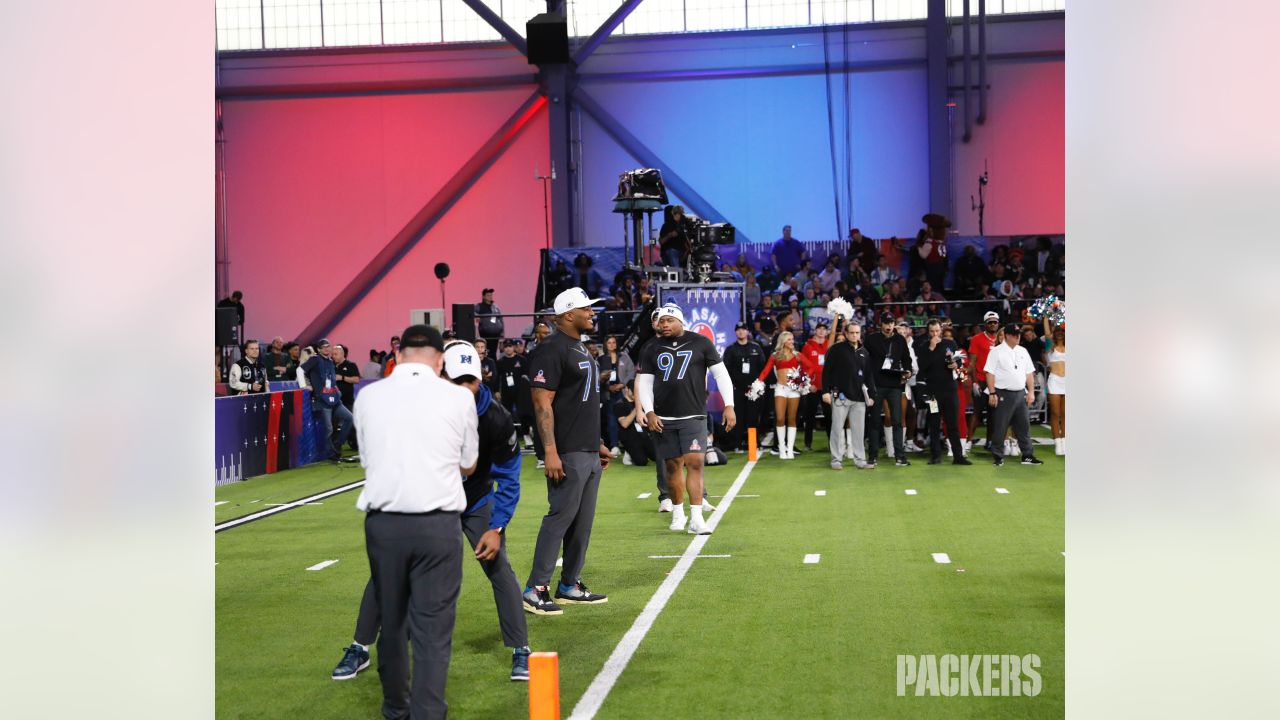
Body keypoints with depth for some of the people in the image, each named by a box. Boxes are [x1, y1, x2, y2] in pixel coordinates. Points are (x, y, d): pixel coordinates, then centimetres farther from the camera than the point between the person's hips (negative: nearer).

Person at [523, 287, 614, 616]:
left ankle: (570, 585, 20)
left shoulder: (581, 350, 18)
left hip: (589, 453, 10)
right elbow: (543, 404, -18)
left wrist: (598, 443, 23)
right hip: (567, 454, -10)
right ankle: (535, 589, -2)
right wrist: (550, 451, -24)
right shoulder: (551, 350, -13)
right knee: (561, 517, -9)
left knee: (582, 521, 12)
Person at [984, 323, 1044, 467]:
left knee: (1024, 426, 9)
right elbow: (990, 373, -8)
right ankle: (998, 456, 9)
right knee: (999, 427, 0)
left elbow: (1029, 373, 14)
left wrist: (1031, 392, 6)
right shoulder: (996, 351, -4)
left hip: (1020, 394, 5)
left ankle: (1027, 455, 16)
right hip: (1003, 394, -5)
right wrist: (992, 394, -14)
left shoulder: (1023, 351, 12)